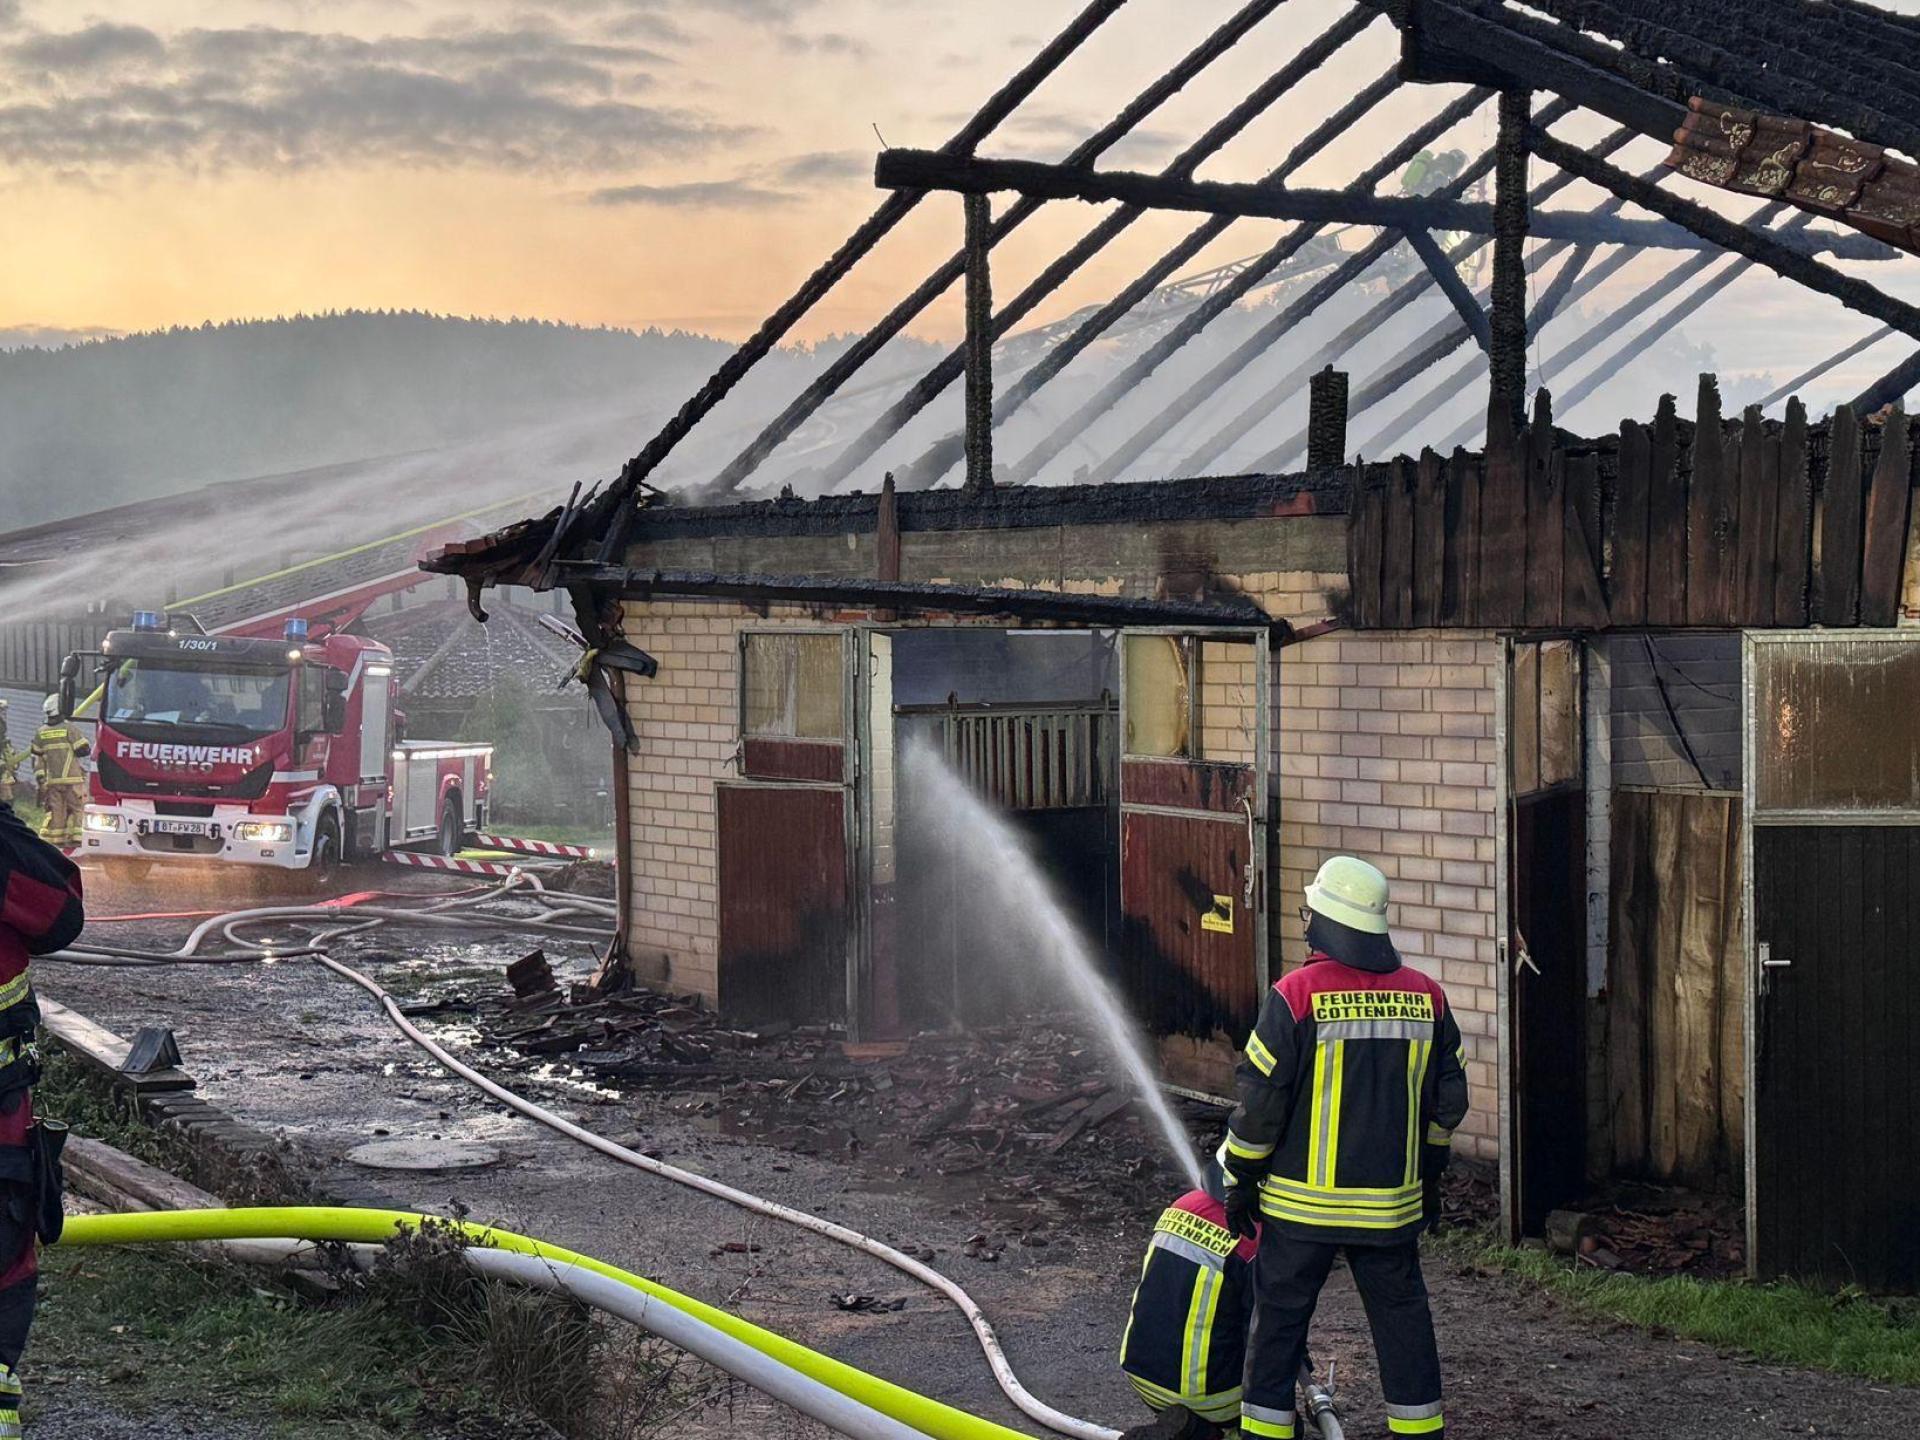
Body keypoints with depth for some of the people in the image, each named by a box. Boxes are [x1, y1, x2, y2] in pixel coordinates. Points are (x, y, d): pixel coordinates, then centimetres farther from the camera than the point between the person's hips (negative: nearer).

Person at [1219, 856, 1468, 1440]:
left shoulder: (1297, 993, -13)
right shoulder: (1426, 996, 1)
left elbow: (1260, 1098, -11)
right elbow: (1448, 1100, 9)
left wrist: (1240, 1180, 1)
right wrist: (1426, 1171, 23)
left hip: (1302, 1201, -3)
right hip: (1393, 1204, 3)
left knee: (1279, 1320, 8)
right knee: (1402, 1317, 14)